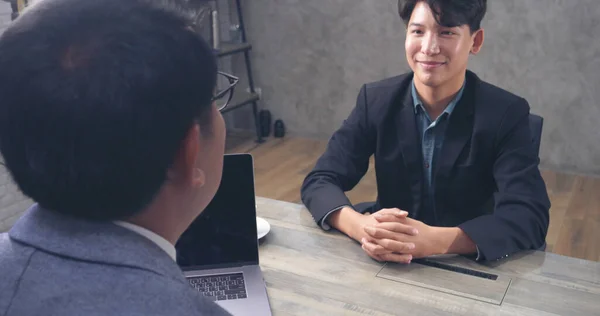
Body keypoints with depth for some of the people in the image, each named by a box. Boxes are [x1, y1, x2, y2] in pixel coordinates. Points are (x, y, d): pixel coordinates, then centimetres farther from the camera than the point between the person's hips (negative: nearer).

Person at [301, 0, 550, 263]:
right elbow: (320, 181, -10)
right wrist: (360, 226, -30)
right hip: (390, 265, 0)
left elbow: (530, 217, -20)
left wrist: (436, 240, -36)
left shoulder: (507, 113, -11)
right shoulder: (376, 99, -7)